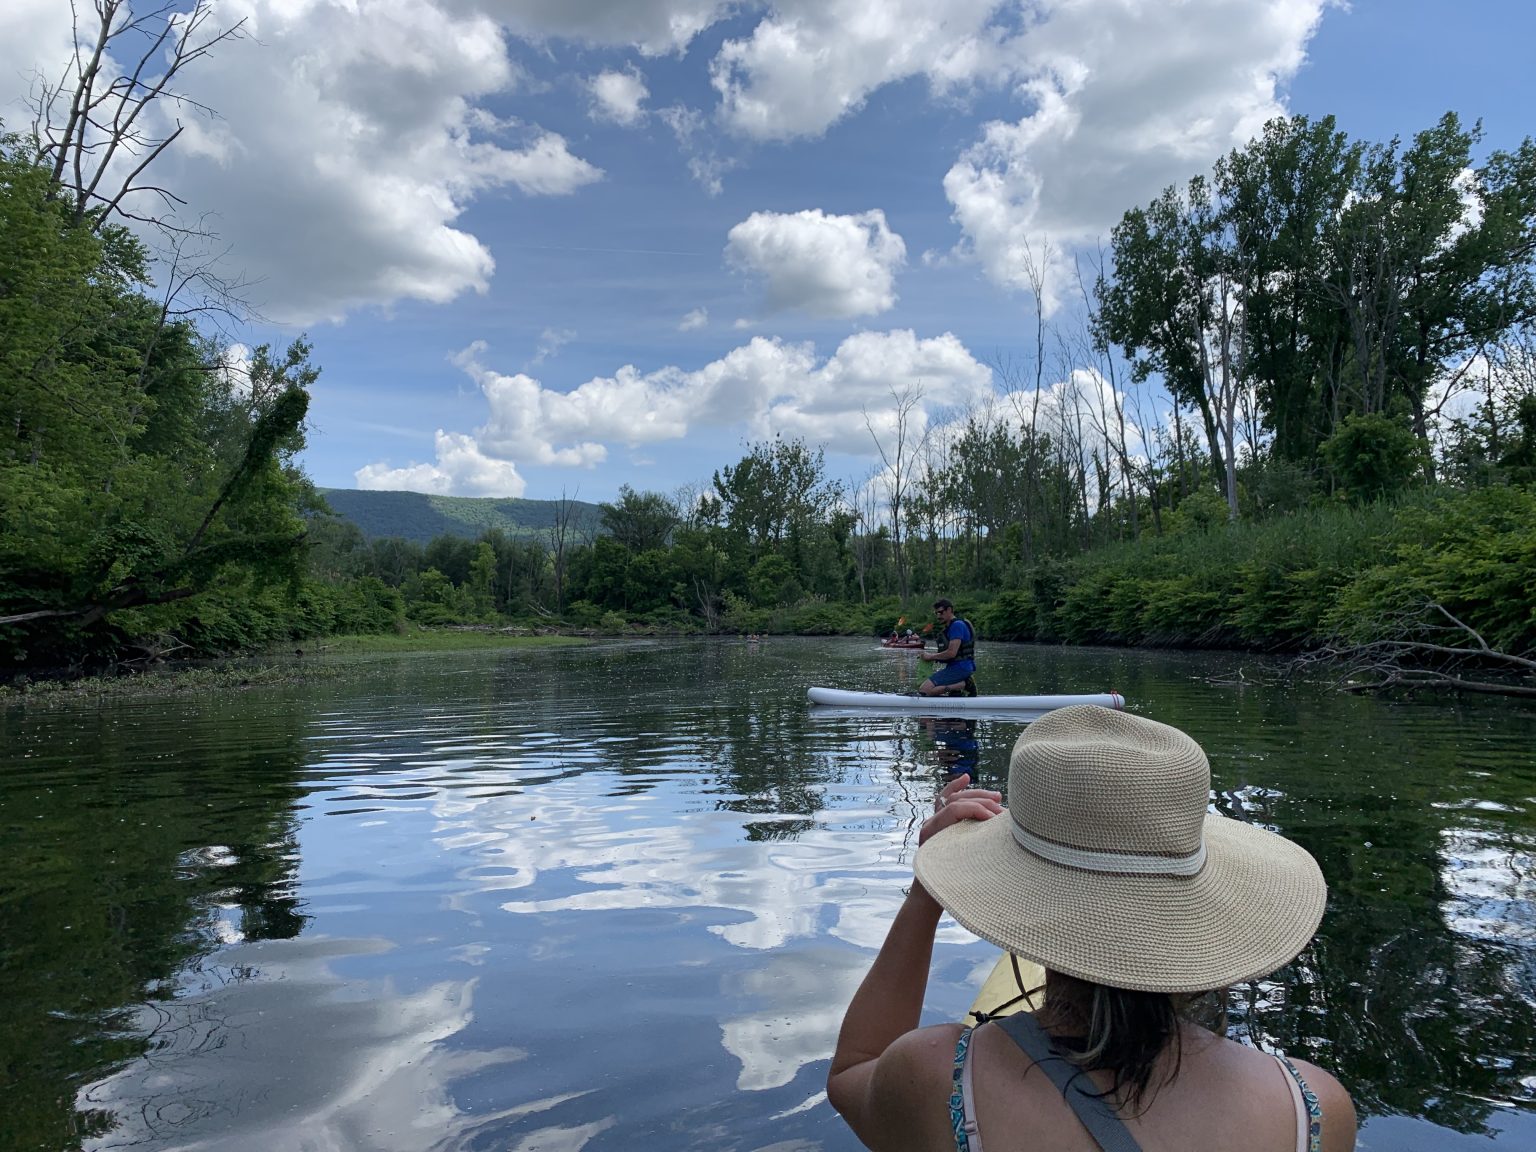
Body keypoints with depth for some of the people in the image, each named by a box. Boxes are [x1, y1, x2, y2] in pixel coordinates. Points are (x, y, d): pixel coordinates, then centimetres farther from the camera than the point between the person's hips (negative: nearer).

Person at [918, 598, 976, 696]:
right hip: (955, 667, 11)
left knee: (924, 690, -20)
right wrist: (933, 658, 5)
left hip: (959, 668, -11)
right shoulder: (949, 627, 20)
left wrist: (931, 656, -9)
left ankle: (964, 684, -15)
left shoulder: (957, 625, -13)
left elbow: (952, 653, -22)